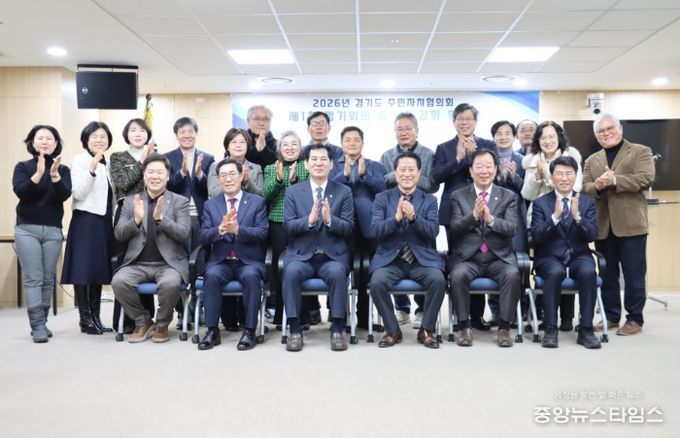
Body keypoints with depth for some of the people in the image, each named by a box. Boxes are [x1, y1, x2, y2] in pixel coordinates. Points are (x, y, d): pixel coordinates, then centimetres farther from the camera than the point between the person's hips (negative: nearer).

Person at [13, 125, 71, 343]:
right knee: (32, 278, -8)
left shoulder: (63, 170, 7)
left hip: (53, 230, 2)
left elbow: (64, 195, -9)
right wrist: (38, 174, -25)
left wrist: (54, 175, -24)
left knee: (48, 279, 2)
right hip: (27, 229, -2)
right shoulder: (23, 167, 4)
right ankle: (38, 326, -10)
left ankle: (42, 322, 11)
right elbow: (20, 192, -12)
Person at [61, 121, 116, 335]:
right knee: (84, 269, -4)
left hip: (104, 220, 7)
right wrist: (92, 170, -25)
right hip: (86, 220, -7)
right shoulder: (80, 160, -5)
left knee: (100, 269, 9)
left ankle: (96, 317, 16)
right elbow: (79, 194, -16)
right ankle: (85, 319, 4)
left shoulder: (108, 163, 14)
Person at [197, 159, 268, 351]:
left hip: (249, 261, -2)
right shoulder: (210, 204, 12)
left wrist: (237, 229, -24)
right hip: (221, 261, 2)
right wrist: (221, 229, -20)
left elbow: (262, 233, -7)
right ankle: (212, 331, -19)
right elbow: (204, 237, 1)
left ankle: (249, 331, -22)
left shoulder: (257, 202, 5)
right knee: (212, 275, -30)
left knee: (251, 276, -34)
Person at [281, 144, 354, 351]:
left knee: (337, 272, -33)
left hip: (334, 256, 0)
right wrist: (309, 220, -20)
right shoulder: (293, 191, 9)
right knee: (291, 272, -31)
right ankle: (295, 330, -21)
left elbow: (348, 228, 0)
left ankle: (337, 330, -21)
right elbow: (288, 227, 0)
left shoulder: (344, 192, 7)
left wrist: (330, 220, -21)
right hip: (301, 255, 1)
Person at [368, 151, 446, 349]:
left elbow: (433, 231, -5)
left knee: (438, 279, -28)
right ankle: (392, 330, -5)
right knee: (377, 282, -29)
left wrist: (413, 217, -22)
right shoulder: (382, 198, 7)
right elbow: (376, 230, -5)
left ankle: (426, 330, -5)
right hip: (390, 259, 0)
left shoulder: (429, 200, 9)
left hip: (422, 258, 1)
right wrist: (396, 217, -22)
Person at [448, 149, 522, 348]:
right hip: (467, 257, 0)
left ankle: (504, 327, -14)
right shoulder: (458, 196, 8)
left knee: (513, 275, -29)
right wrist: (473, 215, -22)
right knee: (458, 275, -31)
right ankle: (465, 326, -13)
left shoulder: (508, 196, 9)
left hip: (499, 257, 1)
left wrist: (491, 219, -23)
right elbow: (455, 228, -4)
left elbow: (513, 228, -5)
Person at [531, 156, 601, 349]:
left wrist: (577, 216, -20)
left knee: (588, 272, -32)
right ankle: (550, 329, -25)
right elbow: (536, 237, -7)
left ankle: (586, 329, -21)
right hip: (550, 258, -1)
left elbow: (592, 236, -2)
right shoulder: (540, 203, 4)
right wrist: (555, 216, -21)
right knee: (555, 272, -35)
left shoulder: (587, 202, 9)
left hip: (579, 257, 2)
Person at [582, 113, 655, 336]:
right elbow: (584, 188, 6)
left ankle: (635, 319, 12)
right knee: (607, 275, 11)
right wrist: (597, 186, -16)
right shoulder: (592, 160, 16)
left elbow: (645, 178, -12)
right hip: (603, 226, 4)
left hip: (630, 224, -4)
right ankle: (611, 316, 22)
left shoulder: (640, 152, 3)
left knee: (634, 275, 1)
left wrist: (614, 180, -21)